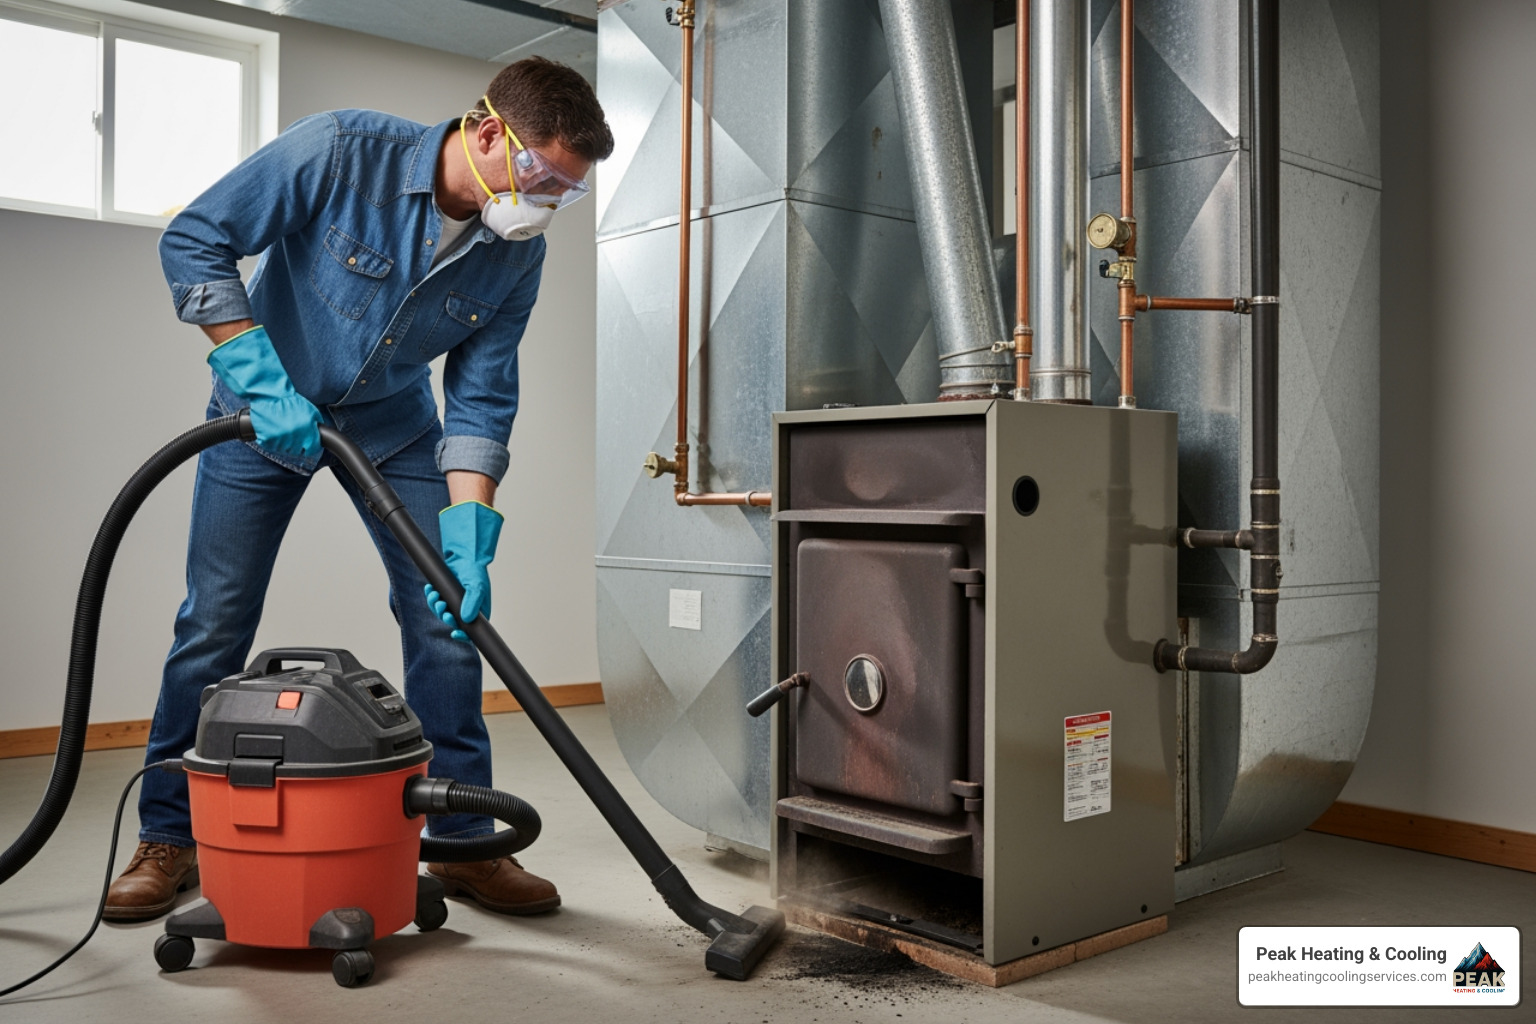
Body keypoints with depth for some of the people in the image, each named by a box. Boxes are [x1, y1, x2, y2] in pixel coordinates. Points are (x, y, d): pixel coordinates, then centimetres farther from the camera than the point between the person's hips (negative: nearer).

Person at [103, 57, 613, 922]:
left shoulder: (518, 253, -16)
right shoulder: (343, 152, -28)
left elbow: (481, 399, -13)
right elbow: (195, 240, -21)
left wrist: (468, 533, -24)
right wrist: (261, 382, -28)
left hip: (392, 424, 3)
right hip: (266, 408, -3)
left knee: (450, 613, -5)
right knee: (214, 626, -2)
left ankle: (464, 842, 7)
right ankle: (169, 838, 16)